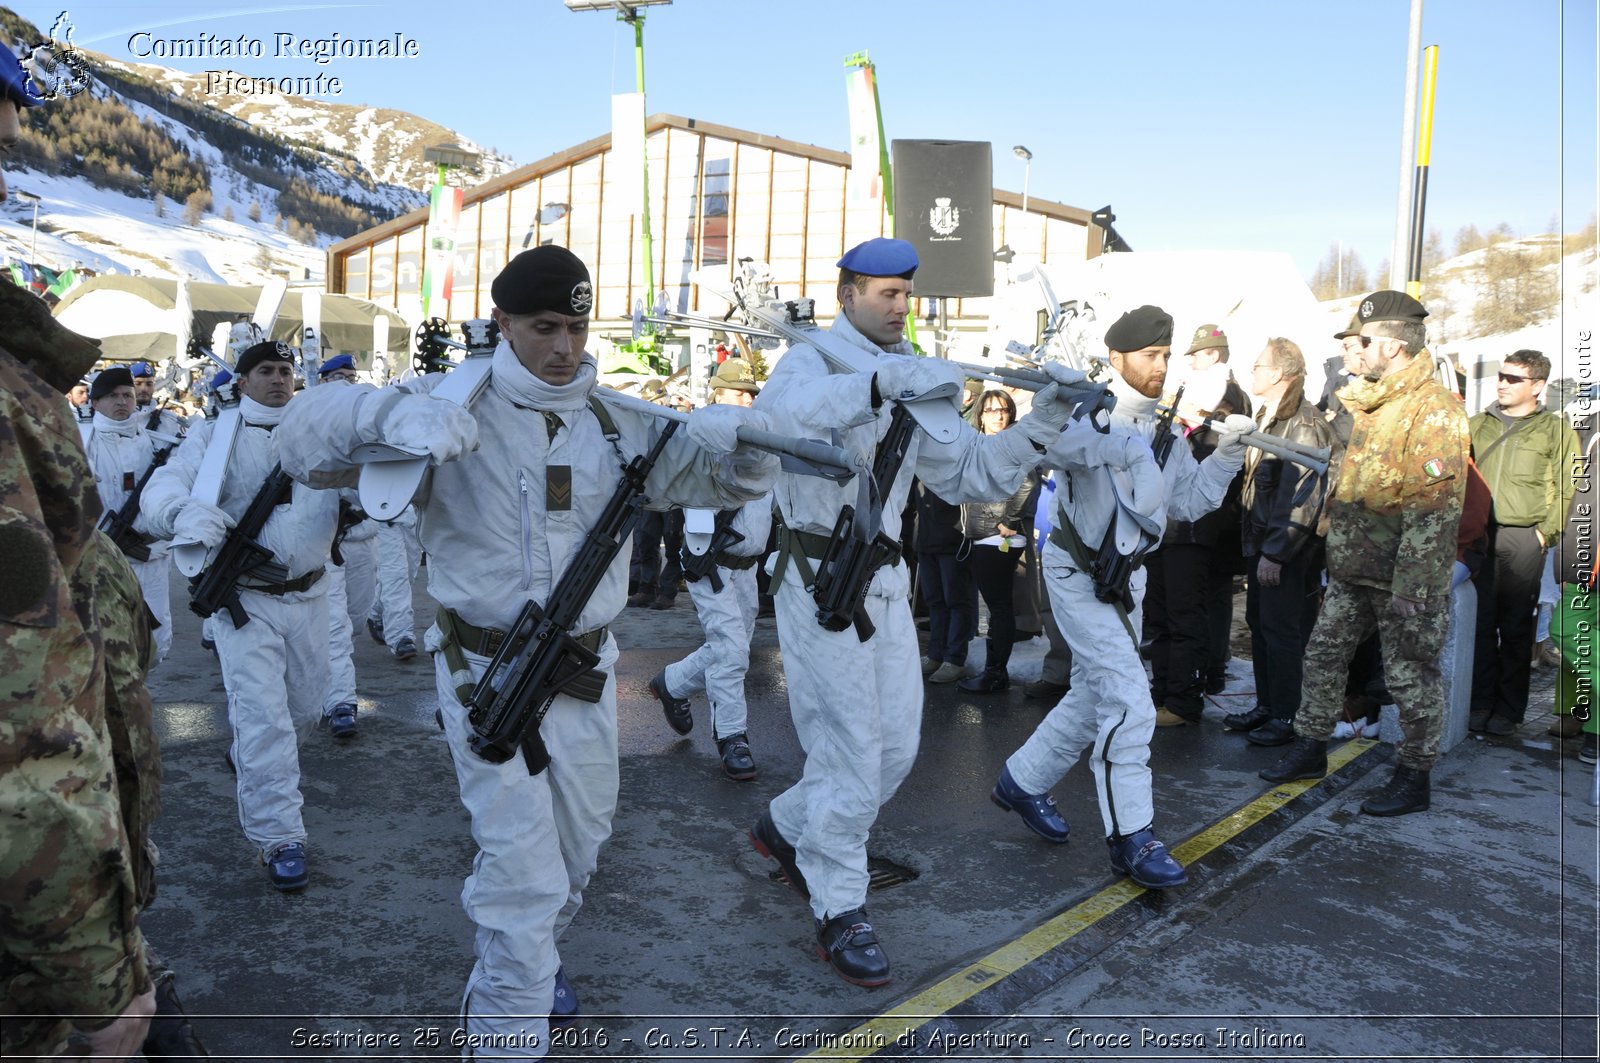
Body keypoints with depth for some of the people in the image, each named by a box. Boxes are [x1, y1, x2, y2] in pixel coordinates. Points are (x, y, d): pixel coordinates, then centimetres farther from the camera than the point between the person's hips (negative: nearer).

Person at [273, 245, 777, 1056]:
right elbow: (304, 443, -14)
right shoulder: (453, 408, -8)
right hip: (488, 673, -5)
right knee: (521, 865, -6)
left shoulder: (618, 423, 3)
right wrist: (389, 412, -35)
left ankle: (524, 959, 50)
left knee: (579, 844, 21)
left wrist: (738, 439, -19)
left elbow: (727, 480, 5)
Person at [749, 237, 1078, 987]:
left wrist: (1045, 420, -6)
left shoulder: (916, 379, 12)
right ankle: (839, 910, 15)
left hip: (885, 581, 7)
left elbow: (971, 474, 7)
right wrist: (883, 381, -42)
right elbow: (779, 412, -32)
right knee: (851, 748, -3)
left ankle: (787, 828, 36)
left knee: (896, 746, 12)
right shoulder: (814, 359, -7)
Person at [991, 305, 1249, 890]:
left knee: (1093, 695, 17)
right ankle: (1132, 838, -4)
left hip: (1126, 575, 9)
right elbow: (1047, 442, -37)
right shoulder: (1090, 411, -14)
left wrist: (1225, 454, -6)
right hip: (1078, 572, -9)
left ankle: (1021, 782, 34)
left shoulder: (1163, 431, 10)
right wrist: (1126, 443, -44)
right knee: (1130, 703, -12)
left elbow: (1189, 501, 7)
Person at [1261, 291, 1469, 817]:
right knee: (1324, 656, 15)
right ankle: (1310, 749, 29)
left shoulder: (1434, 410, -17)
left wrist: (1411, 585, -24)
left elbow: (1436, 507, -22)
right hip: (1351, 570, 9)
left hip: (1403, 576, -9)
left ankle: (1413, 779, 17)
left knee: (1412, 675, 4)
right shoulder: (1367, 402, 12)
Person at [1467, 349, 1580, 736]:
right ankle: (1481, 702, 11)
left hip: (1523, 539, -2)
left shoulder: (1555, 429, 4)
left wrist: (1546, 531, -8)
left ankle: (1509, 709, 12)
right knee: (1480, 623, 3)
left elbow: (1568, 490, 0)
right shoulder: (1478, 425, 14)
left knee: (1516, 628, 4)